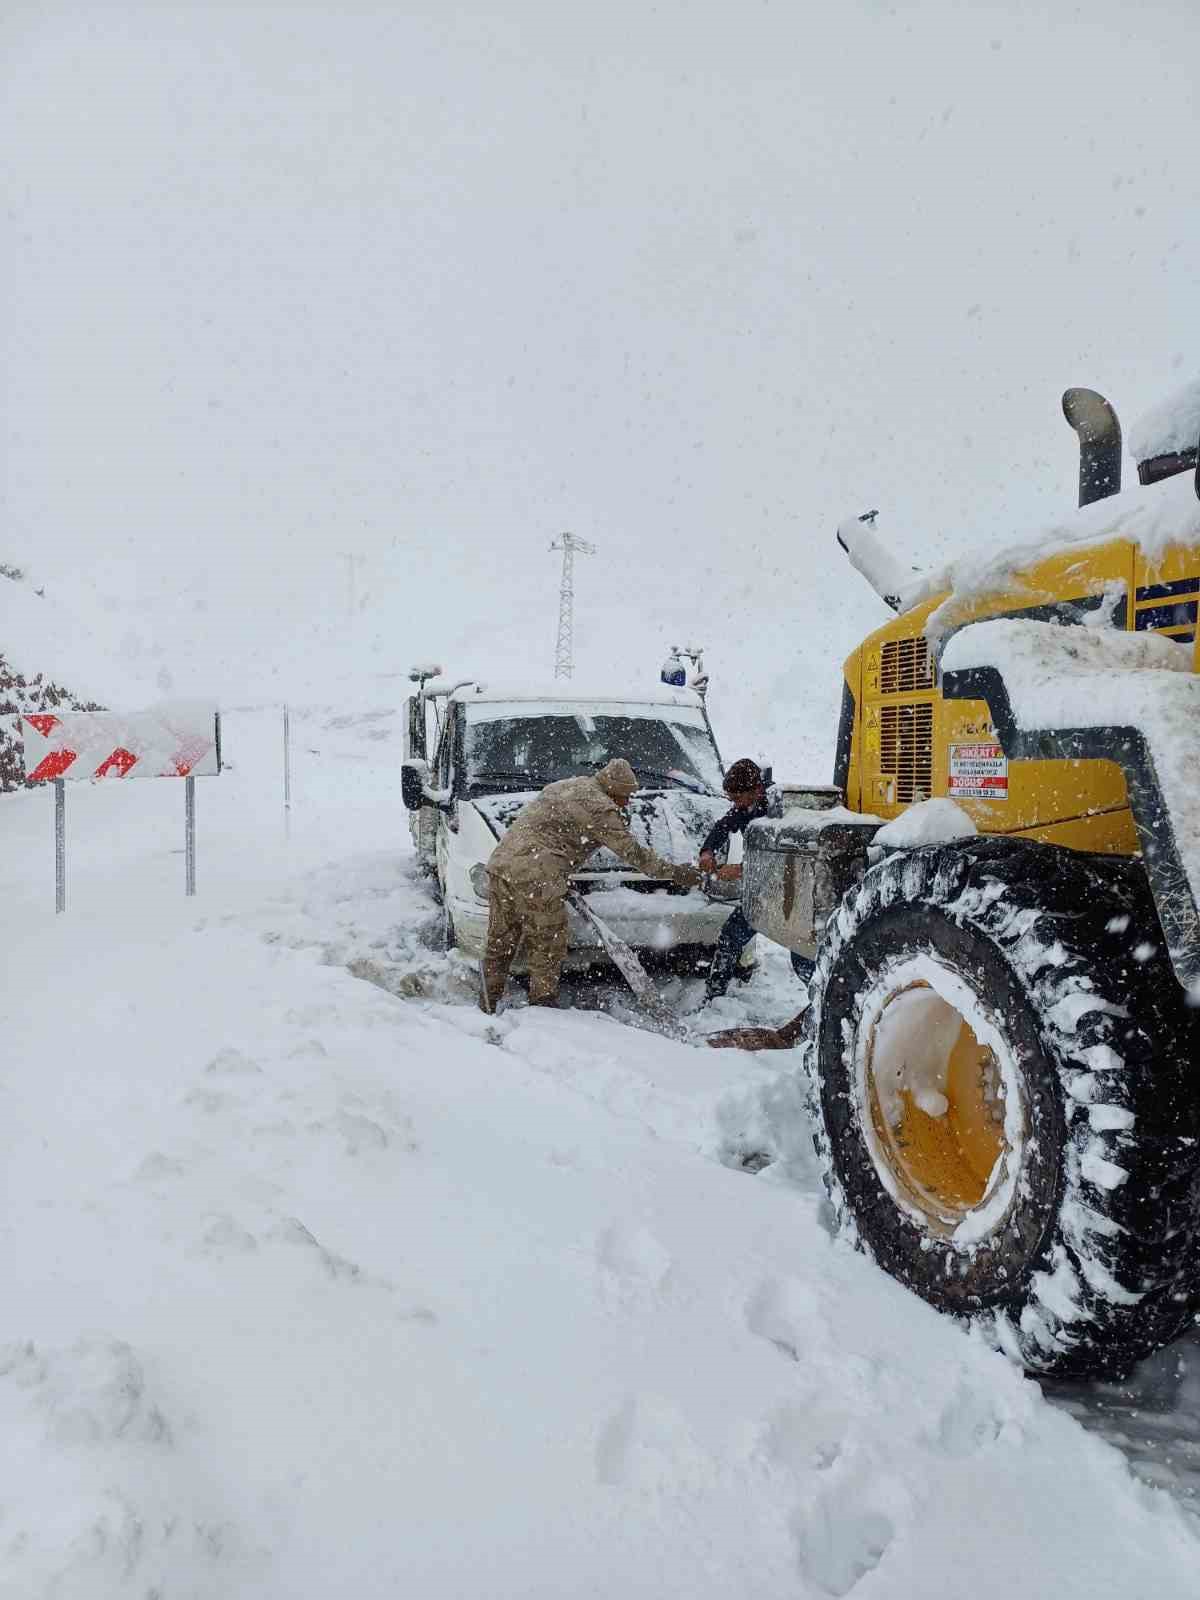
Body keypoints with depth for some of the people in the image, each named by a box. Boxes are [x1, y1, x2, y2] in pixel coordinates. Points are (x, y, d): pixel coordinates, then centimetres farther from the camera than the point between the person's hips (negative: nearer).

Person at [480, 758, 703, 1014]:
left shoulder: (568, 786, 22)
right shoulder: (599, 807, -7)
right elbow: (630, 850, -8)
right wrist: (674, 872, 0)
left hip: (501, 861, 10)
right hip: (536, 877, -9)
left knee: (499, 944, 14)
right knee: (547, 950, 3)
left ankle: (486, 1010, 20)